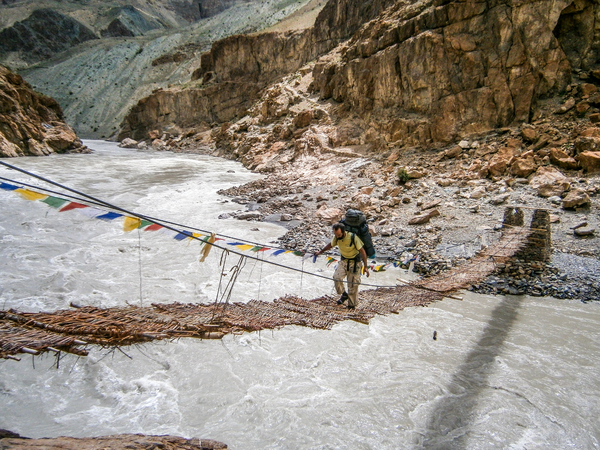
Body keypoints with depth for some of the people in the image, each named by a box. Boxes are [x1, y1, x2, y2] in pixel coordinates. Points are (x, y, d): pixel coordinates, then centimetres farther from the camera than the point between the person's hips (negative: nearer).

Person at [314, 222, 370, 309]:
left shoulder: (353, 238, -25)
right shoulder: (336, 237, -10)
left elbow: (362, 251, -17)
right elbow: (330, 245, 13)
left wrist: (365, 267, -17)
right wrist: (320, 252, 19)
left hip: (355, 262, -4)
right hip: (344, 261, 4)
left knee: (353, 284, -2)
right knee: (337, 277, -17)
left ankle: (352, 305, 15)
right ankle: (344, 294, 8)